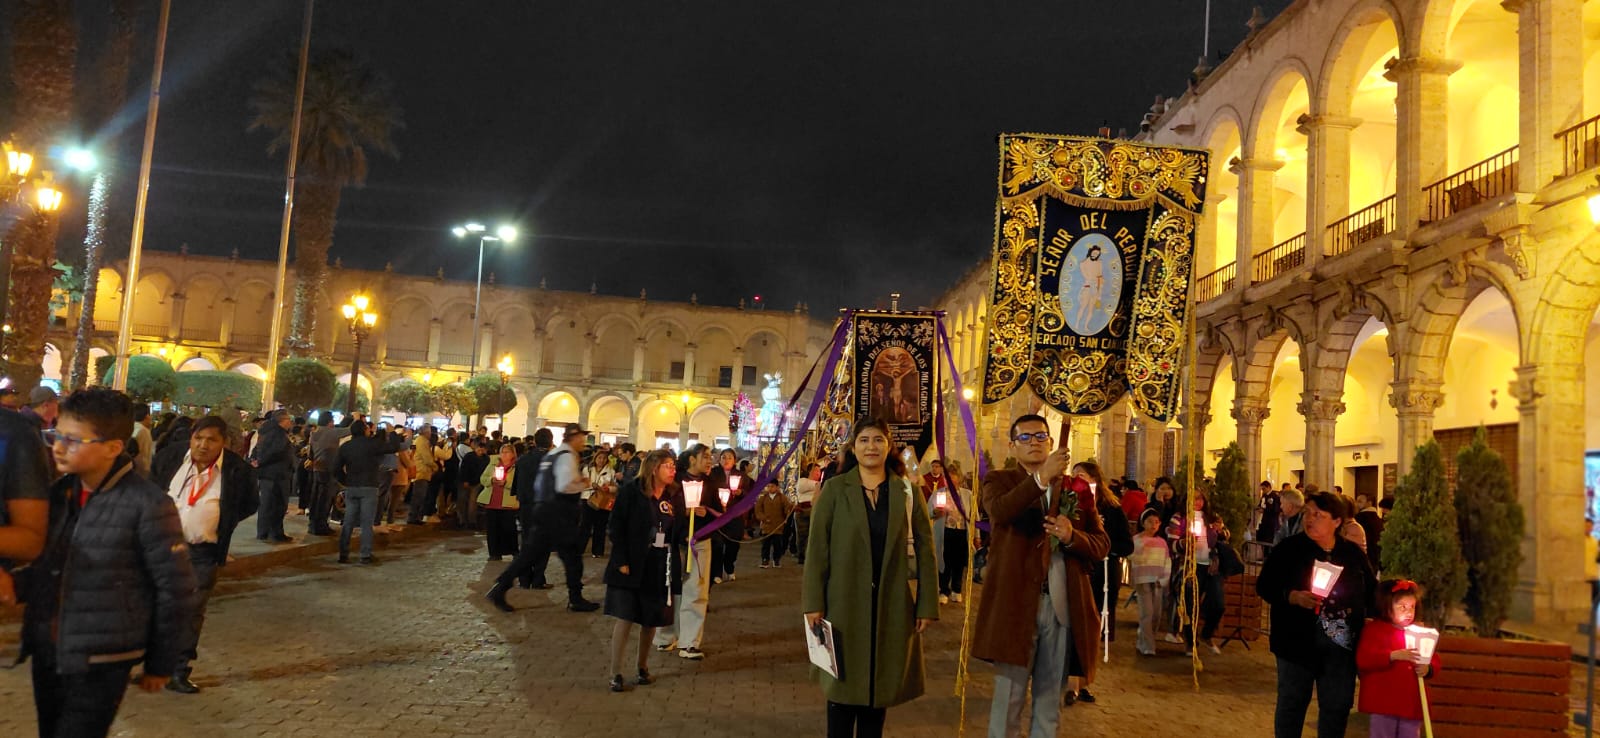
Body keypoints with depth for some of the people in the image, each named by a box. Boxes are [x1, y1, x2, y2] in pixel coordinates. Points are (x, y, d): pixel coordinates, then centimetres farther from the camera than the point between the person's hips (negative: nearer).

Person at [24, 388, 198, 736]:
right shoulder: (58, 492, 3)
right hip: (46, 652, 6)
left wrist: (161, 664, -4)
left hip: (101, 663, -6)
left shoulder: (148, 505, -17)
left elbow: (177, 590, -11)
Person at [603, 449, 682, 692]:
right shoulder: (632, 492, -8)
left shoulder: (673, 497, 6)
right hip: (632, 565, -5)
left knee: (651, 620, 11)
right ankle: (616, 674, 4)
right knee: (625, 619, -4)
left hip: (660, 568, 5)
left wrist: (690, 517, -10)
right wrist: (621, 561, -16)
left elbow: (678, 535, 7)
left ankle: (643, 668, 27)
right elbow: (616, 527, -10)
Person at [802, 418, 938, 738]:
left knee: (880, 683, 10)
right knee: (843, 683, 7)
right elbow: (817, 547, -4)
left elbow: (924, 549, 2)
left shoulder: (907, 491, 3)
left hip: (893, 604, 1)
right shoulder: (834, 489, -1)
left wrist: (927, 604, -3)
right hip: (845, 602, -1)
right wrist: (813, 602, -9)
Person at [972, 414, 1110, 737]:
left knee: (1050, 698, 13)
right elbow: (999, 511, -21)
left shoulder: (1077, 488, 12)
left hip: (1063, 605, 3)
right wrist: (1042, 478, -32)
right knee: (1008, 696, 2)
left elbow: (1102, 545, 7)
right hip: (1015, 602, -3)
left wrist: (1072, 536, -13)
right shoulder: (1000, 480, 3)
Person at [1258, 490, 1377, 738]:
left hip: (1342, 644, 3)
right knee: (1292, 701, 8)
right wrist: (1292, 596, -24)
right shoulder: (1288, 549, -5)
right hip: (1299, 641, -3)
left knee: (1338, 705, 12)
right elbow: (1264, 586, -7)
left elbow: (1371, 591, 16)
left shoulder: (1353, 553, 5)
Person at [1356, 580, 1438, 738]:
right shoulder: (1374, 629, -3)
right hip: (1384, 702, -5)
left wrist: (1428, 668, -6)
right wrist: (1393, 656, -25)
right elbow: (1363, 659, -14)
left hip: (1413, 703, 6)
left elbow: (1434, 660, 18)